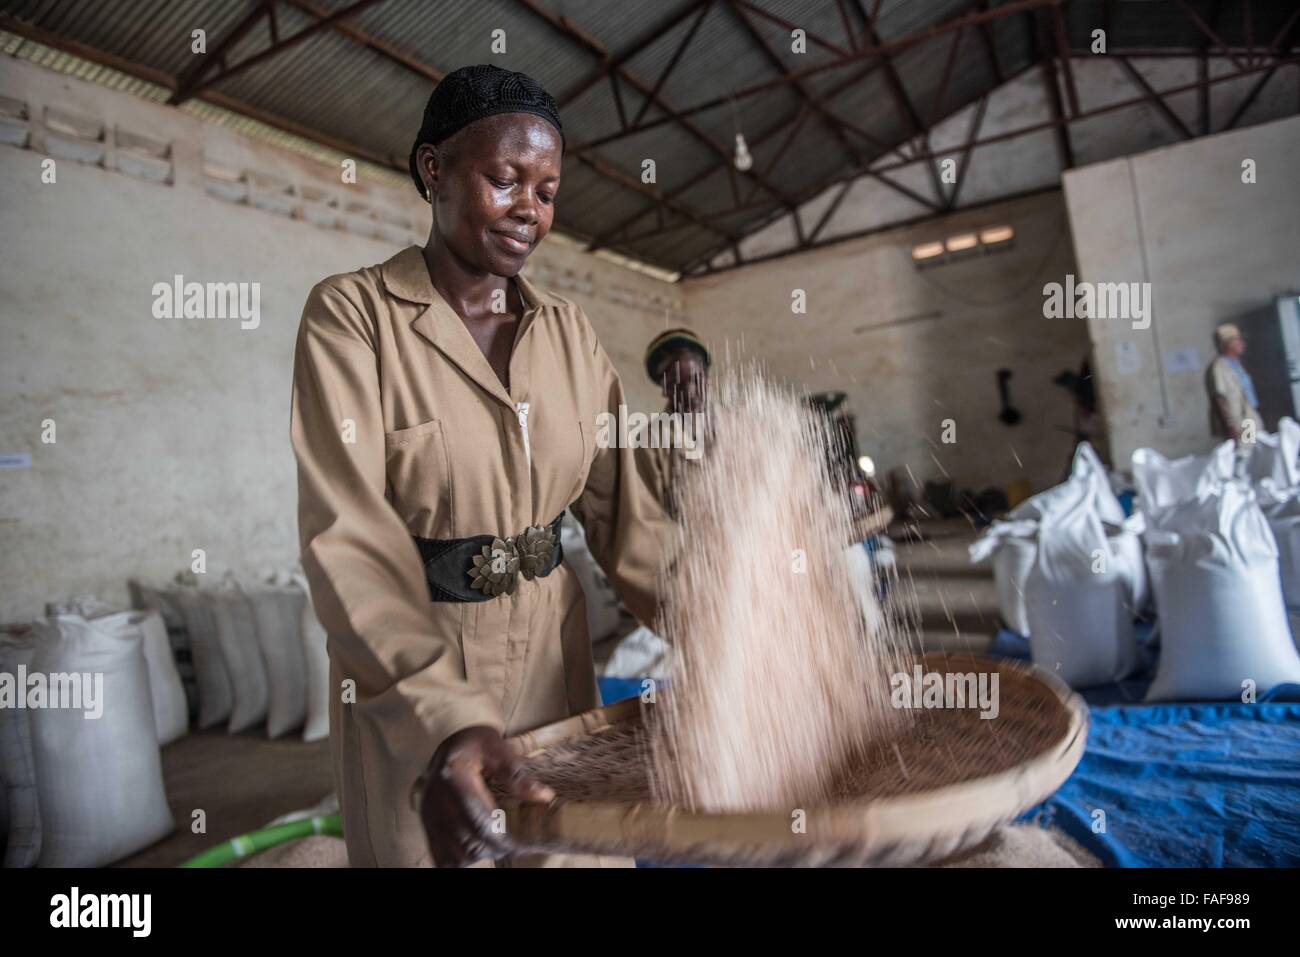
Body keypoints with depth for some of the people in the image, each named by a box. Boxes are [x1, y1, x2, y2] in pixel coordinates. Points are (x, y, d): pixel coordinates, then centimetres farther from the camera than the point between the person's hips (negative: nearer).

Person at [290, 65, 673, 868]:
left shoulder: (568, 329, 2)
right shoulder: (354, 313, -11)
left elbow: (623, 507, -1)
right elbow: (348, 533, -22)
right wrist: (441, 716, -35)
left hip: (553, 651, 4)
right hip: (409, 677, -4)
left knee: (579, 844, 18)